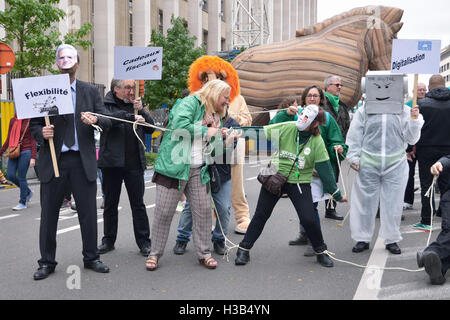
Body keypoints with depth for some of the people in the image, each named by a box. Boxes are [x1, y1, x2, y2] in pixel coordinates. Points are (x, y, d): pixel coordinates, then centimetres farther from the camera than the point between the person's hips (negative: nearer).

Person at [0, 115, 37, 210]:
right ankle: (28, 192, 22)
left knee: (21, 177, -3)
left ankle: (23, 203, 11)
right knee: (10, 175, -1)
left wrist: (33, 157, -12)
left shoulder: (29, 121, -4)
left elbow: (33, 141, -6)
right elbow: (8, 139, 18)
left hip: (25, 152, -6)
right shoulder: (12, 120, 12)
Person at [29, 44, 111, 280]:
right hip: (53, 159, -1)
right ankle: (47, 262, 18)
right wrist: (42, 133, -16)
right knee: (49, 214, 5)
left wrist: (95, 120, -17)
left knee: (88, 213, 6)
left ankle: (91, 258, 21)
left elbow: (107, 123, 4)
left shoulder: (90, 92, 9)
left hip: (82, 161, 1)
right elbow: (34, 125, 5)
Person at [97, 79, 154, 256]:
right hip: (111, 162, -2)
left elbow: (151, 128, 8)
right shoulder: (105, 104, 2)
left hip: (134, 163, 2)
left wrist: (140, 111, -7)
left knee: (138, 204, 4)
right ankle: (108, 240, 23)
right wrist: (130, 115, -26)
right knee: (110, 204, 11)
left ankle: (144, 241, 12)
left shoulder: (135, 104, 13)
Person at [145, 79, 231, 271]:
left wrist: (221, 137, 3)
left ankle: (203, 254, 17)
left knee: (203, 211, 4)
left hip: (198, 170, 7)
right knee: (164, 212, 0)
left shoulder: (214, 116, 19)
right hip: (174, 166, -7)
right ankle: (155, 254, 14)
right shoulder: (191, 102, -6)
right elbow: (180, 124, -24)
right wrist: (206, 131, -14)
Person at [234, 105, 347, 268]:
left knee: (309, 219, -8)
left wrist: (337, 194, -1)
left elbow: (325, 170, -3)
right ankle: (244, 249, 19)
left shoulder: (317, 143, -8)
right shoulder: (287, 128, -8)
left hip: (299, 183, -1)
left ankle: (321, 252, 18)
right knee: (261, 215, 6)